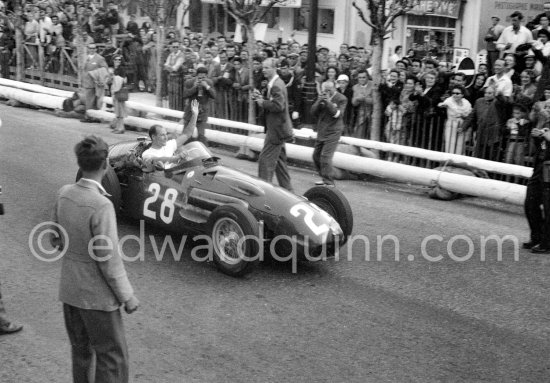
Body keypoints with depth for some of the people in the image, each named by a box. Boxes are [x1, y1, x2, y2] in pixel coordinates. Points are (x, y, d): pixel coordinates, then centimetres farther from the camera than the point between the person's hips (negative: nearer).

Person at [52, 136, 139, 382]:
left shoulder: (64, 194, -4)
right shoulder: (101, 206, -26)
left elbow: (56, 240, 8)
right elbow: (108, 260, -21)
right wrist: (126, 296, -10)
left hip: (69, 290, 7)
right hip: (96, 296, -7)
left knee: (81, 352, 21)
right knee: (113, 357, 6)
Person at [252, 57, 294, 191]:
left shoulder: (276, 85, -18)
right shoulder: (274, 83, 15)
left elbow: (278, 105, -27)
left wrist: (262, 102, -17)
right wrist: (261, 98, 4)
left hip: (276, 129, -11)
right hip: (277, 128, 11)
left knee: (265, 159, -7)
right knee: (279, 159, 16)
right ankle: (287, 188, 23)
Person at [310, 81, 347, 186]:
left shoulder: (341, 99, -8)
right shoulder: (322, 97, 8)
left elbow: (337, 114, -17)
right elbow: (313, 112, 4)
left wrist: (328, 102, -24)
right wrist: (319, 102, -14)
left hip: (333, 132, -7)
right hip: (321, 131, 7)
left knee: (326, 157, -15)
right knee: (316, 156, 13)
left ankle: (329, 183, -9)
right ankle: (325, 178, 28)